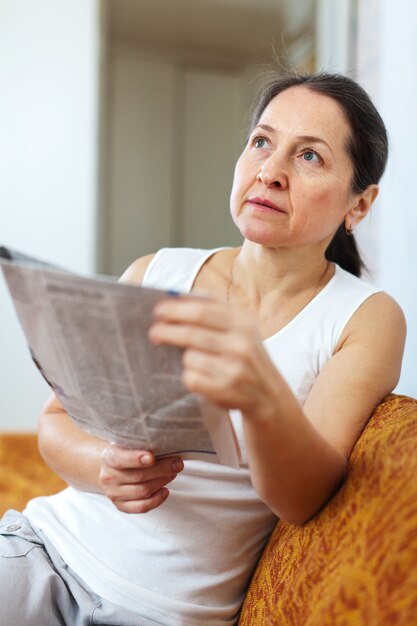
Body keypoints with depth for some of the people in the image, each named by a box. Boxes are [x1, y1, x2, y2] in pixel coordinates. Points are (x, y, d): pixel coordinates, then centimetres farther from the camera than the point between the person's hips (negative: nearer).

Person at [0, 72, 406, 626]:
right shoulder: (155, 274, 4)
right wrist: (103, 466, -14)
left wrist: (263, 396, -36)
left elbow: (302, 499, -15)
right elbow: (57, 419, 8)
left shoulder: (369, 319, -4)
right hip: (50, 543, 2)